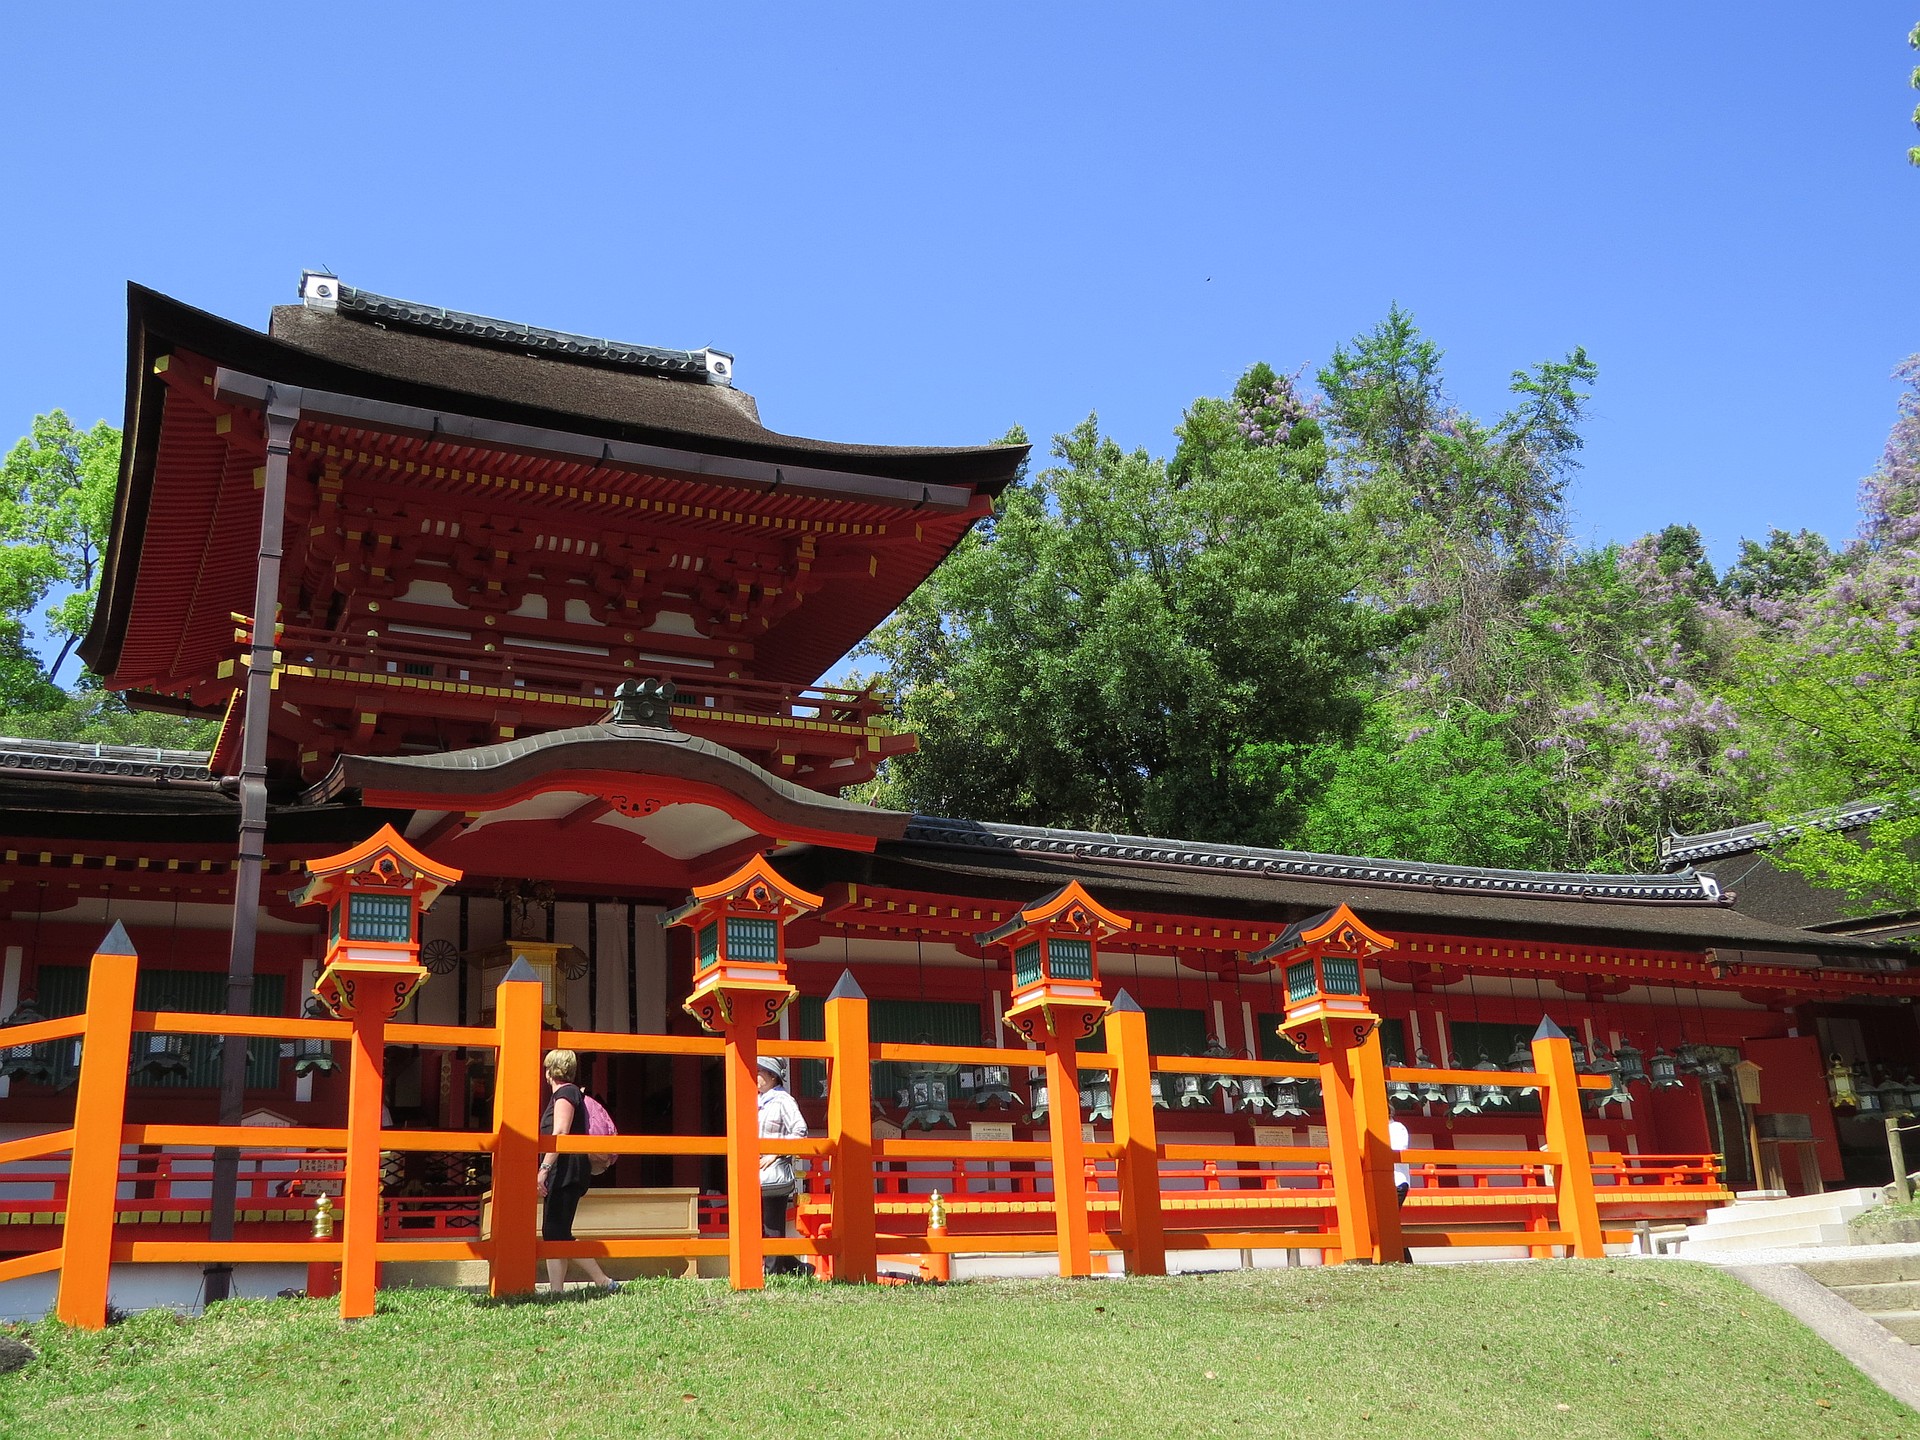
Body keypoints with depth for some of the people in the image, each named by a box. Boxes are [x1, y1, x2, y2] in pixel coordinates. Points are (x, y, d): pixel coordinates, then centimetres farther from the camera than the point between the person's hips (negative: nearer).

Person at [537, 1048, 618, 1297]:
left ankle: (604, 1281, -13)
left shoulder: (564, 1094, -8)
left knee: (558, 1233, -11)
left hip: (565, 1171, -10)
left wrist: (544, 1168, -23)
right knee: (553, 1233, 7)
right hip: (566, 1174, 10)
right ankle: (555, 1290, 5)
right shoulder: (572, 1092, 21)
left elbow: (560, 1133, -20)